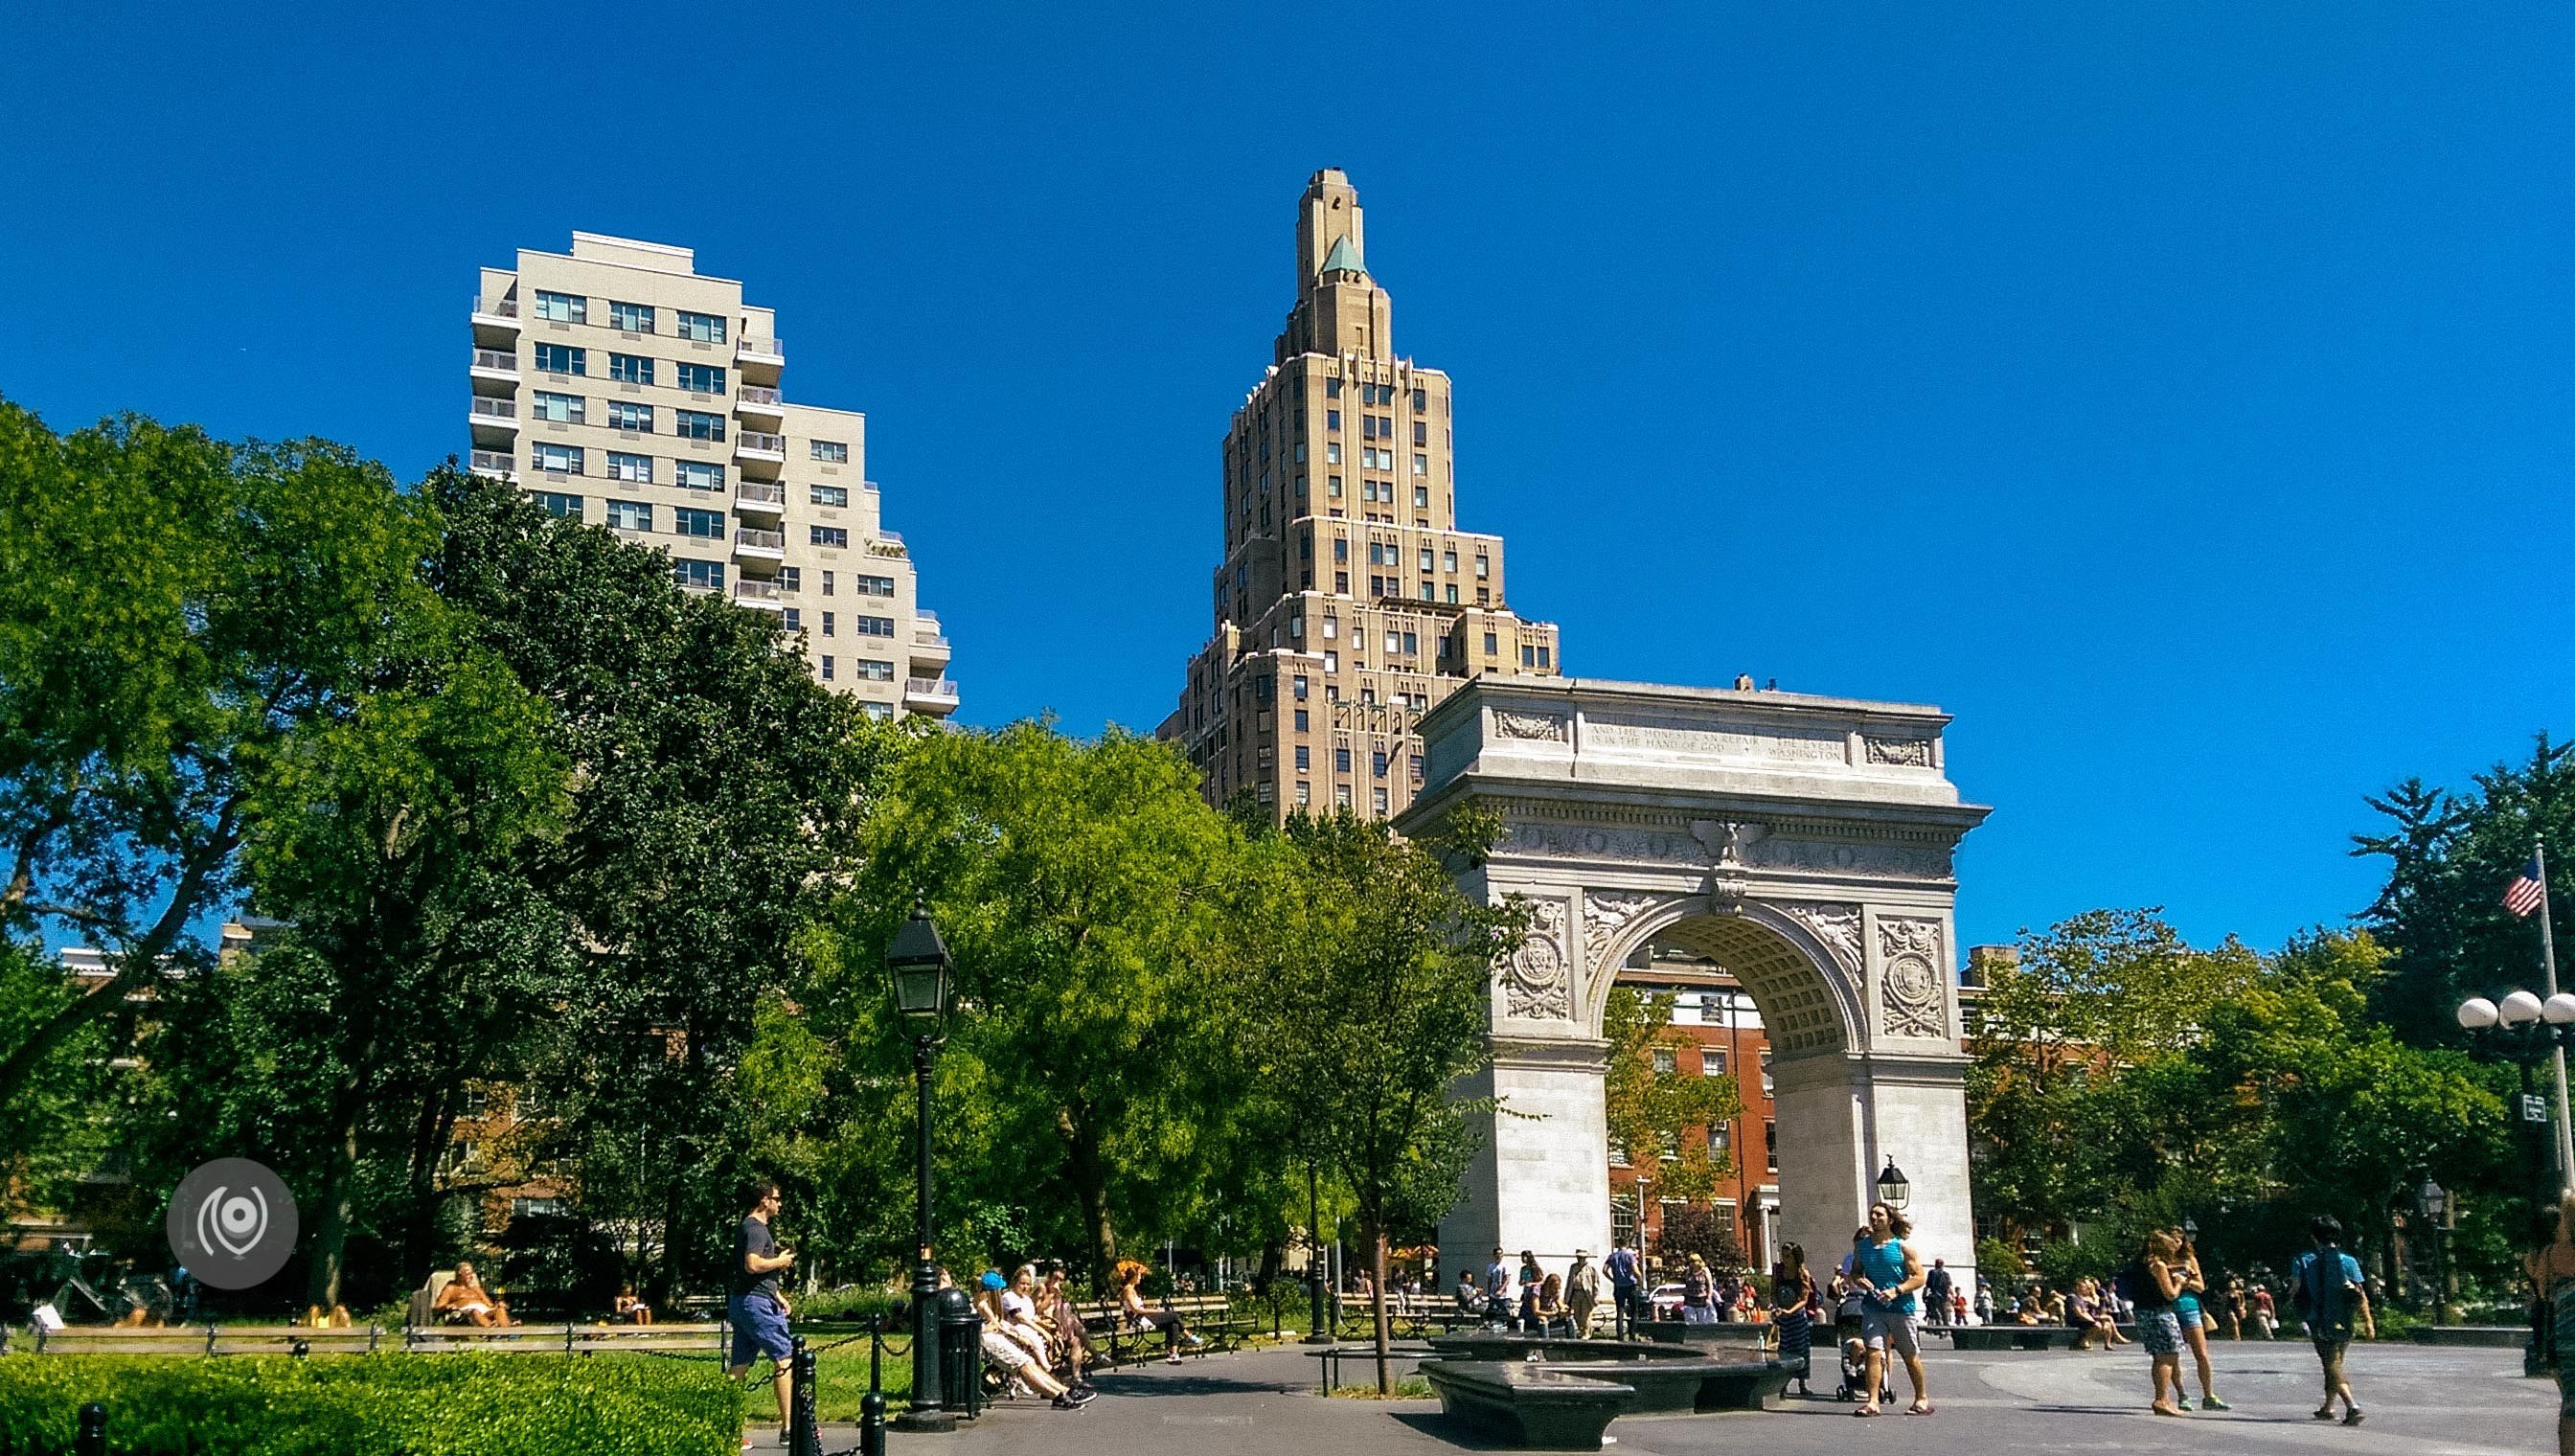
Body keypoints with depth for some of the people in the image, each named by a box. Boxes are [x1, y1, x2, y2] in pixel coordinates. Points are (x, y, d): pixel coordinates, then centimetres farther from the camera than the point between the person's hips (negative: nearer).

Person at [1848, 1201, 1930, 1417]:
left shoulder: (1902, 1247, -3)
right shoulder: (1862, 1247, 8)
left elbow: (1919, 1277, -5)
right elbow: (1855, 1271, 20)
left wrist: (1897, 1291, -18)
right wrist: (1859, 1279, -4)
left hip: (1900, 1307, -2)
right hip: (1873, 1307, 2)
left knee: (1910, 1356, 10)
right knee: (1874, 1353, -12)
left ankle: (1922, 1399, 26)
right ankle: (1872, 1402, -13)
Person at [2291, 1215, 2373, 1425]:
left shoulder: (2304, 1261, -2)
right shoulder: (2348, 1261, 1)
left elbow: (2295, 1288, -8)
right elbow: (2360, 1294, -3)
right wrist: (2368, 1321, 1)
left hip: (2319, 1323, -3)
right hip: (2343, 1323, 3)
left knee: (2332, 1366, -3)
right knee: (2335, 1363, 20)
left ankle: (2351, 1406, -23)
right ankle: (2327, 1408, 29)